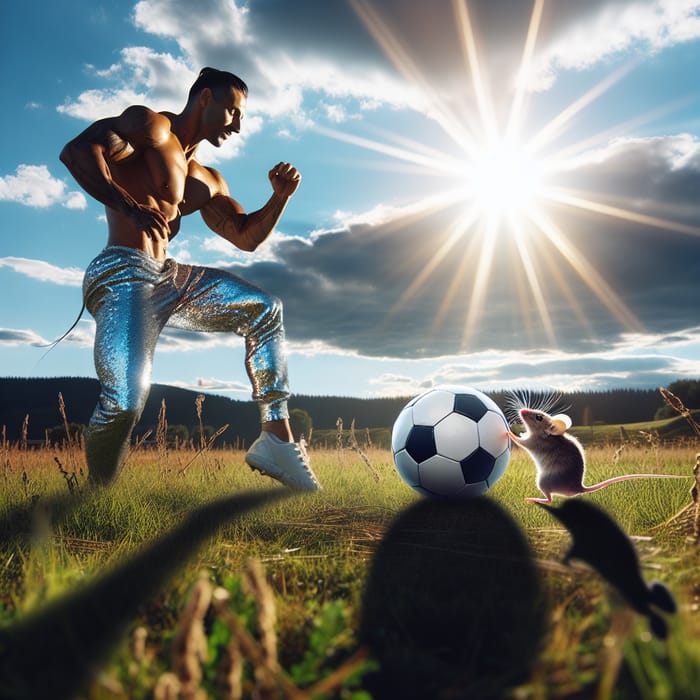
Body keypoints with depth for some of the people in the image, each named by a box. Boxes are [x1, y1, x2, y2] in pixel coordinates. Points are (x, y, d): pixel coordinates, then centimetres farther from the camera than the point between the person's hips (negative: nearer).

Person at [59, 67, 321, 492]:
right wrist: (128, 206, -25)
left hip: (169, 279, 9)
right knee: (126, 399, -28)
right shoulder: (151, 125, 2)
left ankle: (277, 437, 2)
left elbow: (246, 237, 23)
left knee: (266, 310, 8)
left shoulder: (207, 182, 26)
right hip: (121, 274, -9)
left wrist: (280, 197, 8)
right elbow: (76, 150, -13)